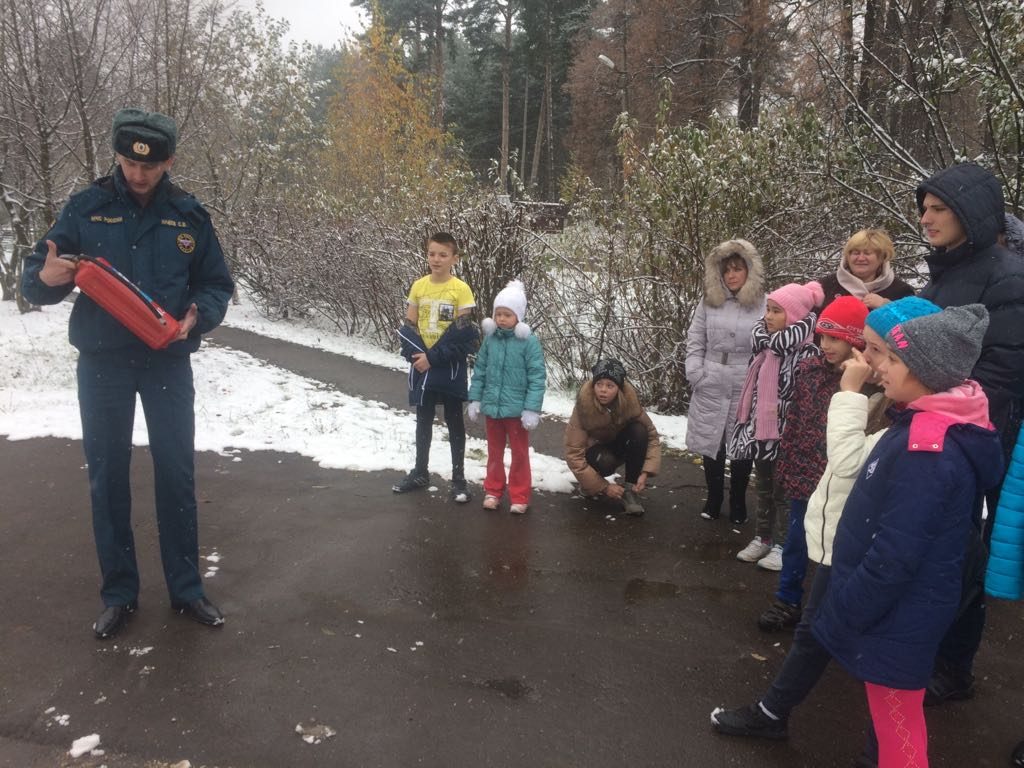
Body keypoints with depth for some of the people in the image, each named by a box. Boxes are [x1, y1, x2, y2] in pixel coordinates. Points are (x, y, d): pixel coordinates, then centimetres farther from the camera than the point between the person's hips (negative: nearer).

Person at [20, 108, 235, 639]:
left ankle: (186, 589, 18)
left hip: (168, 363, 0)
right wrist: (46, 277, -25)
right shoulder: (86, 208, -2)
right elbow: (35, 280, -1)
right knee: (107, 478, 6)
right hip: (102, 364, 0)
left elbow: (218, 286, 5)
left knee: (177, 475, 4)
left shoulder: (189, 215, 0)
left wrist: (197, 316, -16)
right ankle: (119, 594, 21)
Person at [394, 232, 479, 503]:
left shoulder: (460, 289, -10)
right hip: (422, 365, 4)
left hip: (449, 367, -4)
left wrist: (433, 357, -18)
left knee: (454, 421, 6)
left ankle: (458, 479, 15)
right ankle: (420, 473, 29)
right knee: (423, 420, 15)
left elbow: (463, 333, -13)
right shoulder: (418, 286, 2)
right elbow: (408, 327, 5)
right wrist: (415, 354, -12)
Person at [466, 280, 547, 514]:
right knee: (494, 451, 18)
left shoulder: (529, 341, -13)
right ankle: (493, 491, 32)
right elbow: (479, 371, 6)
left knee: (520, 453, 10)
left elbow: (537, 378, -14)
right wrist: (474, 399, 3)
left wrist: (532, 409, -17)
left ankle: (519, 497, 21)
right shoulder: (490, 339, 0)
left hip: (517, 410, -4)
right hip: (492, 407, 4)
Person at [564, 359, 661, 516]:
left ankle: (630, 489, -19)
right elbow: (574, 455, -27)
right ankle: (590, 483, -2)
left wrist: (645, 472, -28)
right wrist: (603, 487, -29)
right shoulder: (583, 408, -28)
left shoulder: (630, 401, -23)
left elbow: (651, 435, -16)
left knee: (638, 430, -28)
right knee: (604, 461, -37)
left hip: (619, 447, 3)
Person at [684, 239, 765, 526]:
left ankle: (738, 503, 26)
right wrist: (695, 374, -2)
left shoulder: (763, 305, -7)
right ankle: (713, 499, 28)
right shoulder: (709, 302, 3)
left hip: (746, 389, -3)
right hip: (710, 387, 3)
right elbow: (695, 340, 6)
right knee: (710, 443, 11)